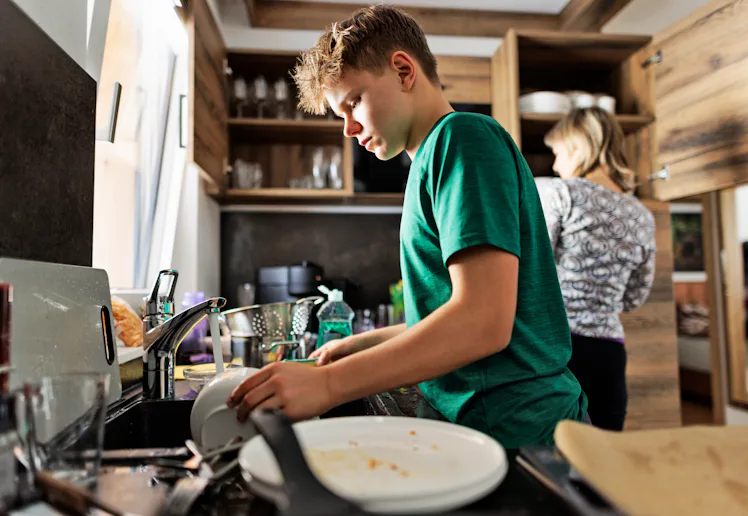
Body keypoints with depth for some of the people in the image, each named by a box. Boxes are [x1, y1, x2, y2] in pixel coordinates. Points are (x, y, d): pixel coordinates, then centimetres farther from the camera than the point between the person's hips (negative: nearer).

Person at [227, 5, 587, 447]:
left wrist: (328, 384, -24)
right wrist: (364, 345, 16)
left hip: (517, 427, -8)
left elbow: (483, 322, -25)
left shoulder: (463, 135, -14)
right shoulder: (432, 162, 14)